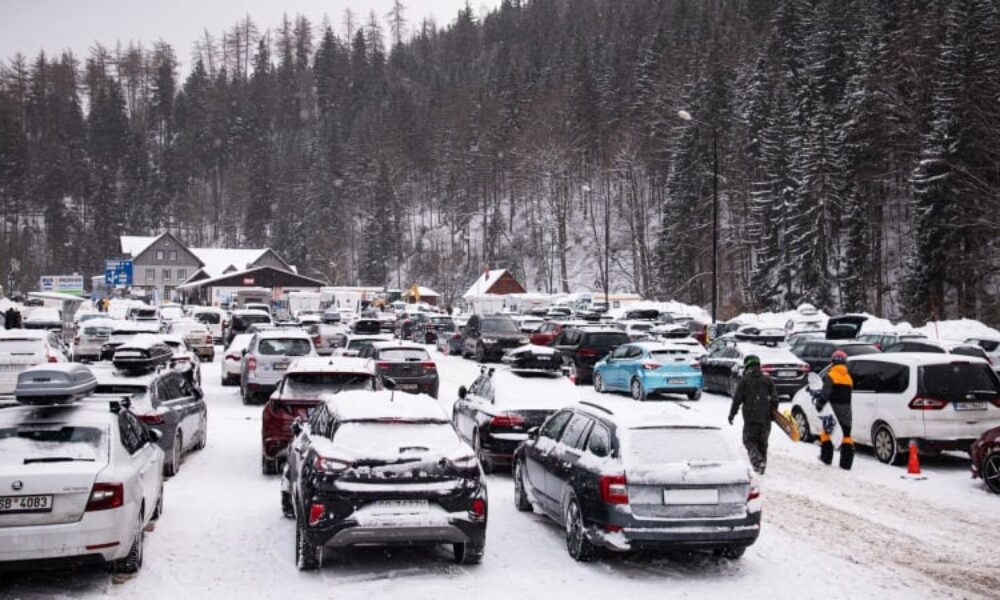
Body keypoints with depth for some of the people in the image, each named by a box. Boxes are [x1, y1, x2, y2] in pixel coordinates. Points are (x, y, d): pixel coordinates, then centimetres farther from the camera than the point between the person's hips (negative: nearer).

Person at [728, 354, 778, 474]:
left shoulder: (744, 380, -5)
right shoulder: (767, 380, 6)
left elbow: (737, 399, -5)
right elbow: (774, 398, 5)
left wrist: (732, 414, 3)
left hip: (750, 417, -4)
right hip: (765, 417, 4)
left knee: (749, 441, 4)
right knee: (762, 442, 16)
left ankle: (758, 461, -17)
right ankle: (762, 463, 17)